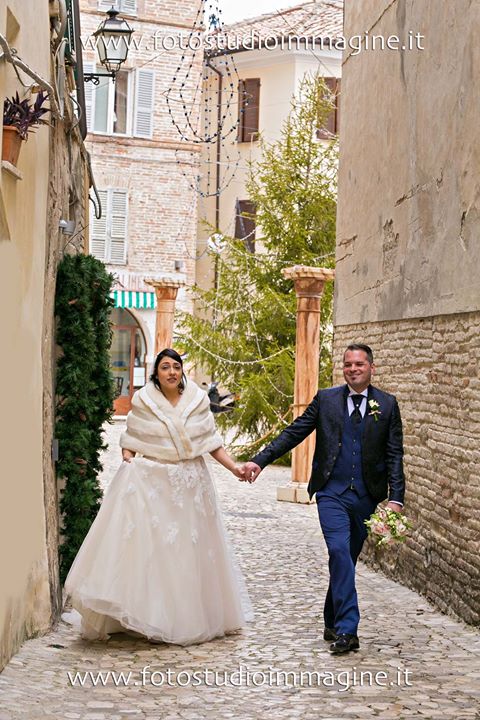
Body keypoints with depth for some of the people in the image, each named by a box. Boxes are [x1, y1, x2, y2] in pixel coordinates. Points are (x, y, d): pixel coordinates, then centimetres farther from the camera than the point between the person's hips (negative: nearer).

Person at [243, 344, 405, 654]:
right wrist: (260, 460, -7)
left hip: (366, 497, 2)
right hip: (332, 493, -1)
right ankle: (347, 629, -17)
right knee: (339, 551, -17)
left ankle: (334, 624, 25)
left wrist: (396, 498, -7)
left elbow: (395, 455, 2)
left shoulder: (387, 405, 5)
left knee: (348, 559, 10)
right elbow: (294, 433, 3)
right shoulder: (326, 399, 5)